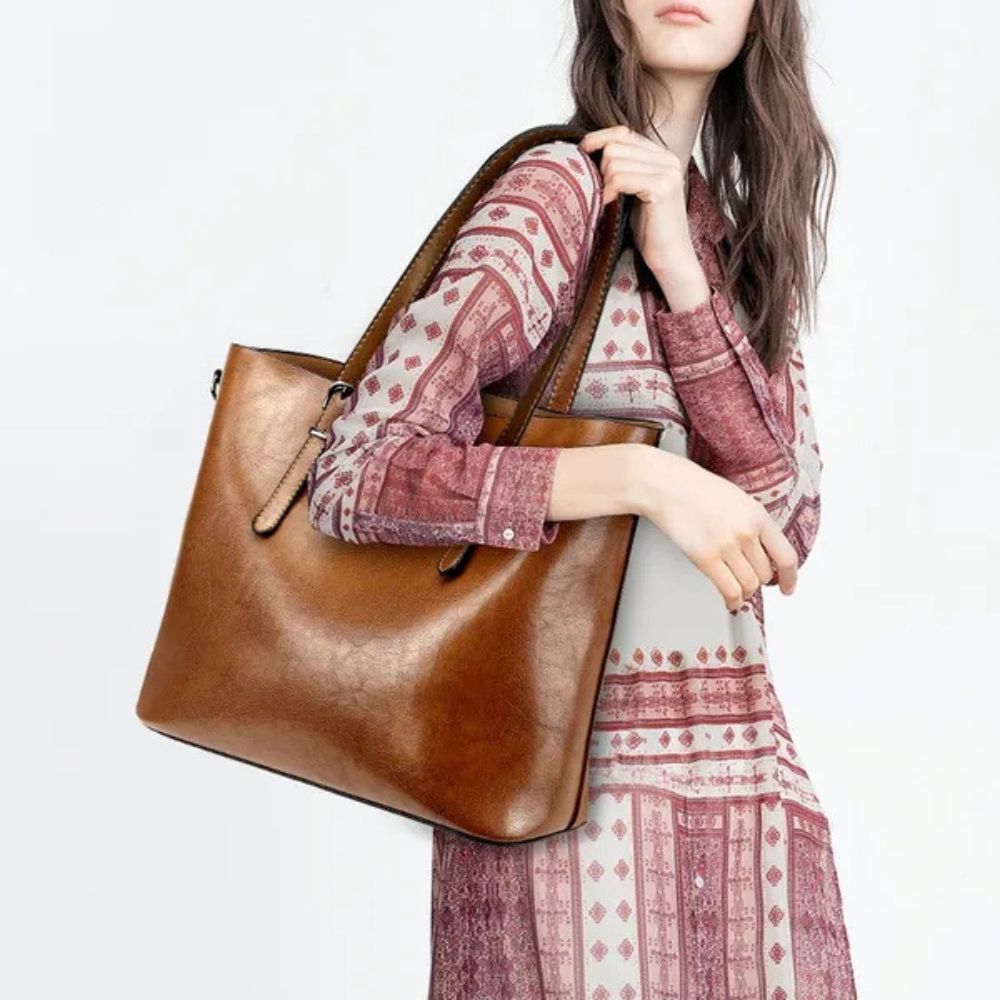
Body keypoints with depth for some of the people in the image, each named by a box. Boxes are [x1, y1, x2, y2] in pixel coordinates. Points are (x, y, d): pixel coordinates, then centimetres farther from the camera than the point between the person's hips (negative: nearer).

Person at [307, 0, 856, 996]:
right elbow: (354, 473, -17)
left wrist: (678, 264, -13)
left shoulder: (745, 233, 10)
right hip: (577, 773, -6)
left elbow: (786, 520, -4)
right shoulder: (556, 191, -9)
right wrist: (644, 476, -25)